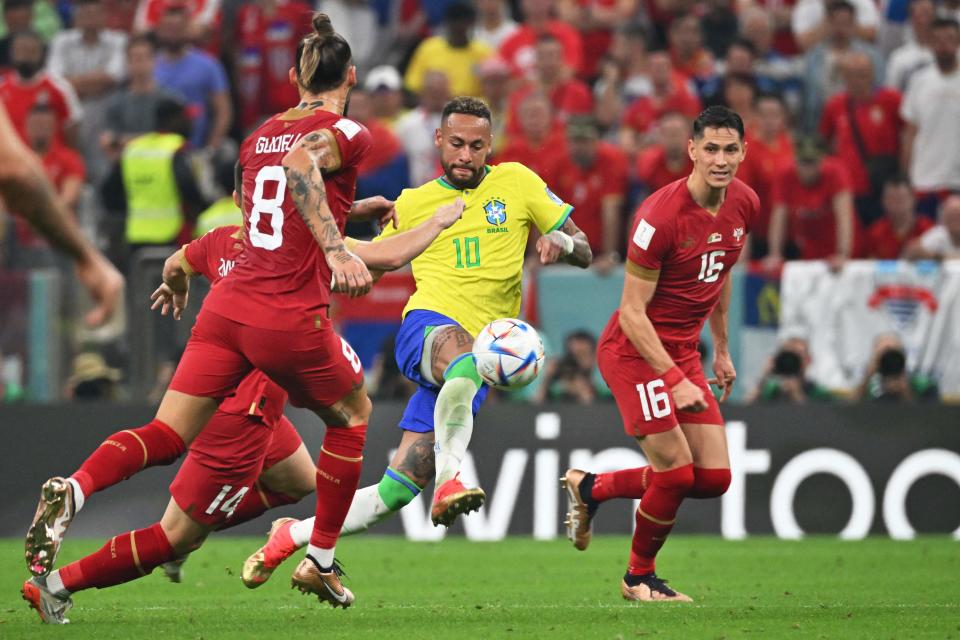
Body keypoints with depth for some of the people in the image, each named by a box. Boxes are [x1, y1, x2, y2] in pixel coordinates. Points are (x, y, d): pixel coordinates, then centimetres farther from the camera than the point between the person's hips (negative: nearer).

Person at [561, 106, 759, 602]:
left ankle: (591, 487, 22)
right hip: (634, 351, -8)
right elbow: (632, 310, -21)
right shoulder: (661, 215, -23)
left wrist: (721, 349, 21)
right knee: (676, 471, -13)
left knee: (714, 478, 2)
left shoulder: (744, 204, -1)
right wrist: (676, 380, -25)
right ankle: (639, 577, 12)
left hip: (683, 352, 8)